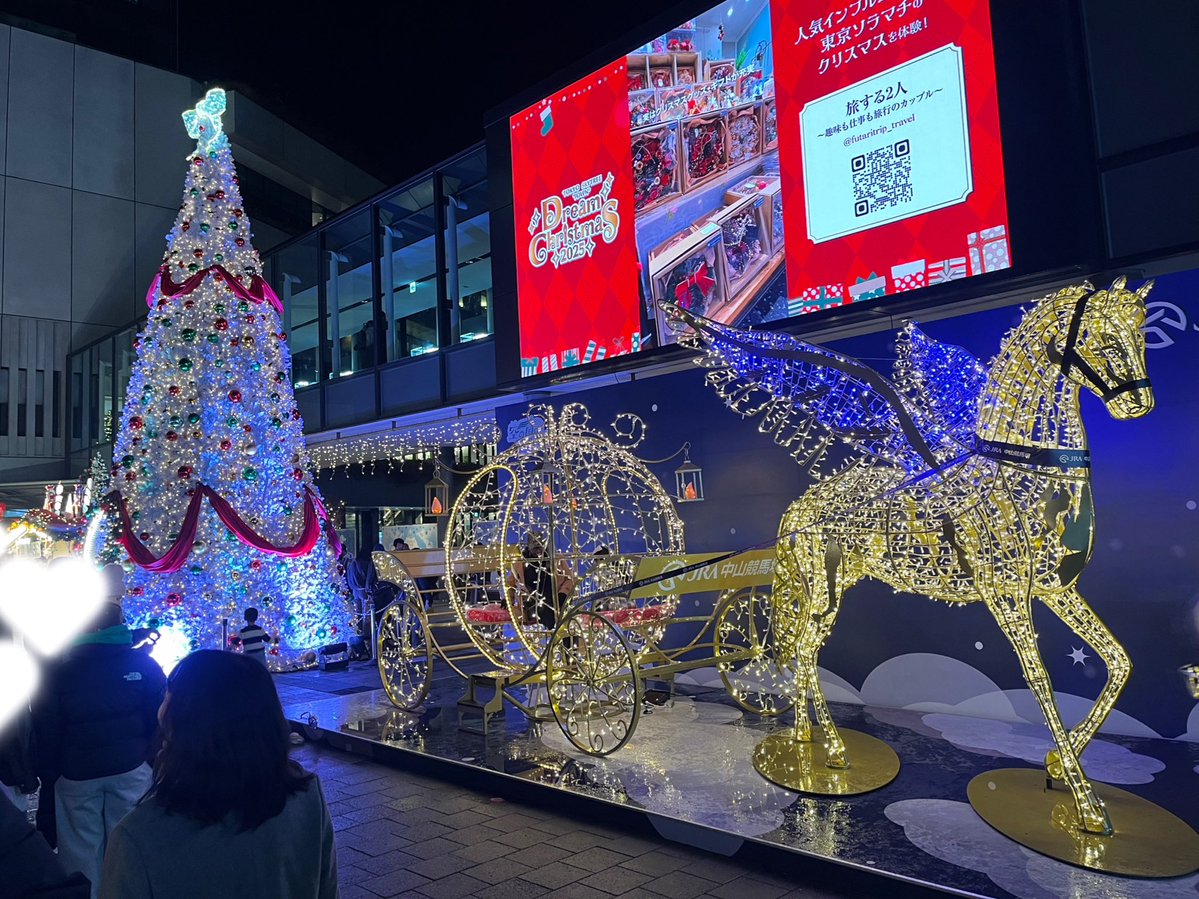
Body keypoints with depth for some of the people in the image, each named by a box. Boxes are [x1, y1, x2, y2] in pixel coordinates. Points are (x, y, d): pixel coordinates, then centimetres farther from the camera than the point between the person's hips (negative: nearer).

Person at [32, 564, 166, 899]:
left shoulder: (59, 669, -6)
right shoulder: (144, 664, -8)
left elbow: (47, 727, 0)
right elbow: (160, 719, -4)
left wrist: (48, 773, 12)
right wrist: (152, 762, 9)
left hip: (76, 772, 0)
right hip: (131, 768, 0)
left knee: (82, 847, 13)